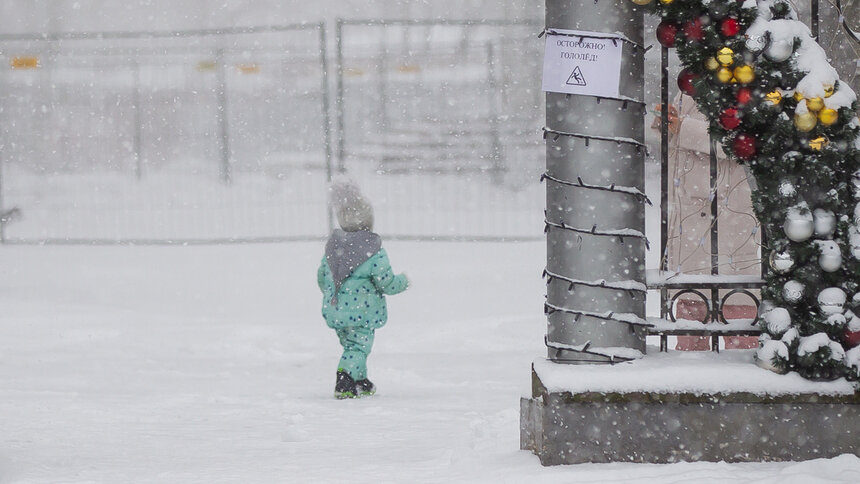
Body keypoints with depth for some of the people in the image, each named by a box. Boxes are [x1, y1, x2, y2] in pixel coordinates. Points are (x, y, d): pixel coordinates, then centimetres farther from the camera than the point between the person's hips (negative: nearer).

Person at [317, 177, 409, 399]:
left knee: (351, 345, 20)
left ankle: (361, 382, 31)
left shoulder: (332, 245, 4)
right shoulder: (373, 251, -15)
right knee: (358, 346, -3)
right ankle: (344, 383, -17)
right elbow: (387, 284, -12)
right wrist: (403, 281, 9)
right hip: (361, 312, -7)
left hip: (334, 310, 7)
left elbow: (321, 277, 13)